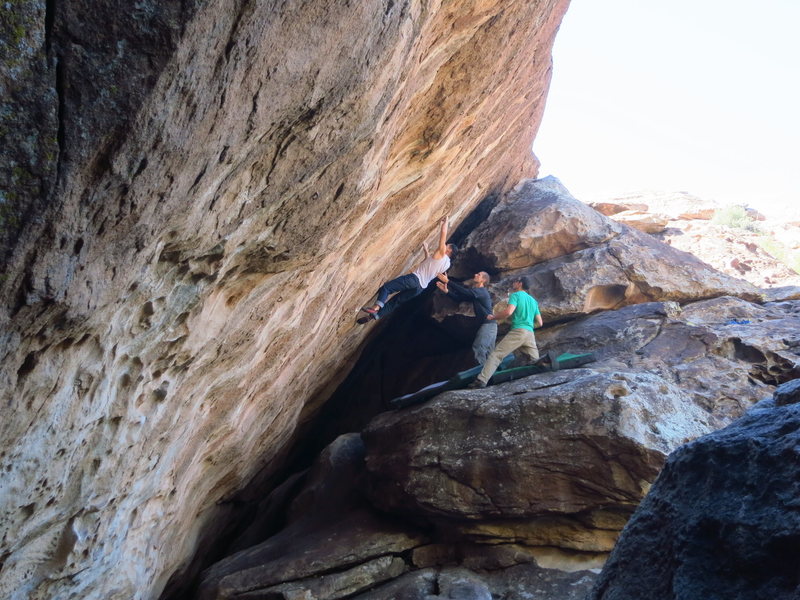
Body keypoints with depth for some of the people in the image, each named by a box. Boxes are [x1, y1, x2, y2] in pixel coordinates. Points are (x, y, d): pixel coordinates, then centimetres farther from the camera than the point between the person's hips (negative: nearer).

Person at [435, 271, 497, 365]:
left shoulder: (481, 291, -12)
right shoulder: (475, 292, 18)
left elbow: (464, 291, -25)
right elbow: (459, 298, 12)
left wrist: (447, 281, -27)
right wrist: (447, 291, -2)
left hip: (488, 324, -10)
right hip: (487, 325, 10)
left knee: (477, 348, -13)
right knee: (489, 353, 10)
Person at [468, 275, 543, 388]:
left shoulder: (515, 295, 6)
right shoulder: (533, 300, 25)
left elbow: (509, 312, -13)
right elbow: (539, 323, 21)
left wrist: (493, 317, 1)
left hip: (518, 331, -6)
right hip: (530, 334, 6)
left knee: (496, 354, -7)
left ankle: (481, 380, -19)